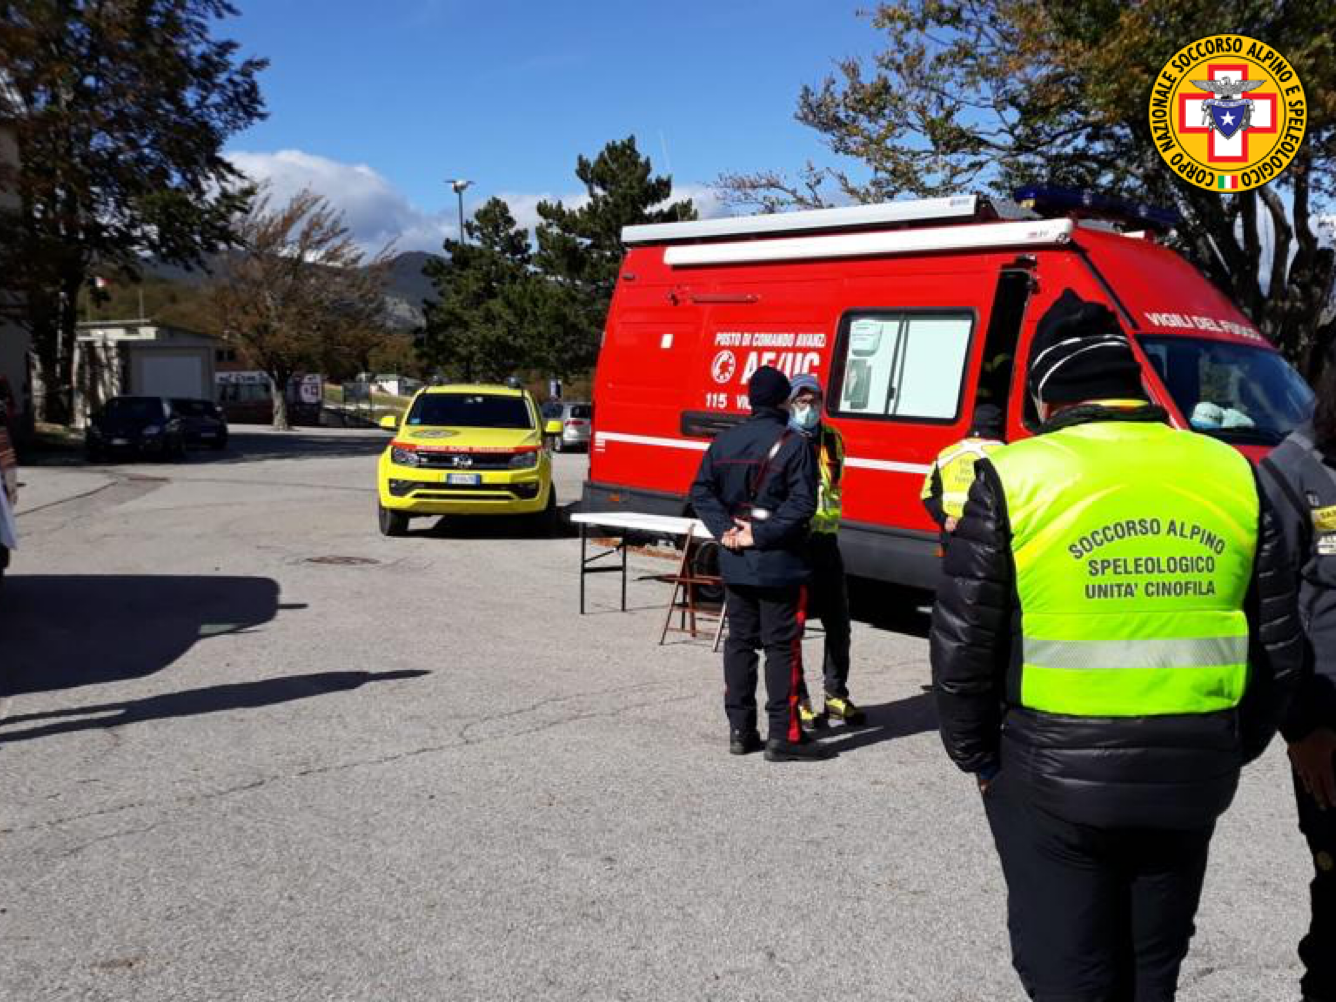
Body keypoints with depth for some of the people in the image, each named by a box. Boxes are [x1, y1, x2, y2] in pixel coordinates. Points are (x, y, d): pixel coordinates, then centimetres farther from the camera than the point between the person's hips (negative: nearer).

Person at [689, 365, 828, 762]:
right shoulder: (793, 444, -11)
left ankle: (740, 729, 16)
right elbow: (802, 503, -18)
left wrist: (725, 530, -3)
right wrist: (761, 534, -16)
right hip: (779, 565, -5)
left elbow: (701, 491, 5)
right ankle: (783, 735, 3)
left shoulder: (724, 441, 7)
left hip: (734, 564, 6)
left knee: (739, 641, 13)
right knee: (782, 646, 1)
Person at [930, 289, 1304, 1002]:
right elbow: (1278, 649, 7)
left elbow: (963, 645, -9)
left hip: (1055, 780, -4)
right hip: (1191, 779, 5)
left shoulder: (1013, 478, -11)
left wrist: (977, 754, 6)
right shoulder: (1232, 475, 2)